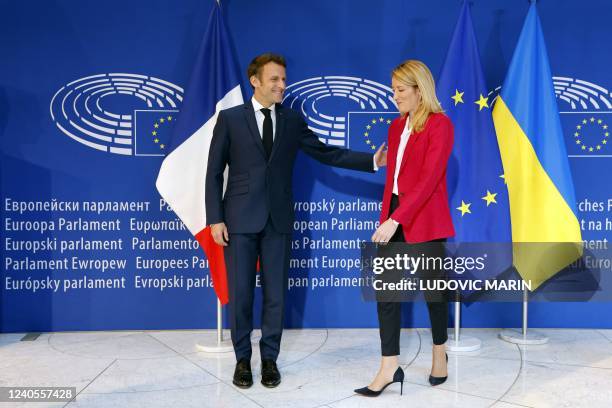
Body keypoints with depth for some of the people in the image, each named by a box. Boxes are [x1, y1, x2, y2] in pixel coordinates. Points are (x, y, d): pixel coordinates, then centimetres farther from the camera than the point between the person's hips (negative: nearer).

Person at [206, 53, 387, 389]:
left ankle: (269, 359, 23)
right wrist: (215, 218, -7)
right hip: (240, 219, -2)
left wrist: (372, 160, -4)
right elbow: (214, 173, 0)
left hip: (278, 219, 2)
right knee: (240, 293, 5)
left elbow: (326, 153, 6)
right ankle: (242, 359, 22)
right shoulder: (230, 118, 1)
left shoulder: (292, 120, 8)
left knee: (275, 293, 8)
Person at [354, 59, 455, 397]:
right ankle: (390, 367, 9)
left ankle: (439, 353, 32)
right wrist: (386, 218, 9)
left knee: (432, 289, 9)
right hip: (393, 217, 7)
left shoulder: (440, 125, -10)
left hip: (423, 220, -7)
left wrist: (396, 219, -26)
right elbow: (392, 177, 13)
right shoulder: (396, 127, 13)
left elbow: (428, 178, -20)